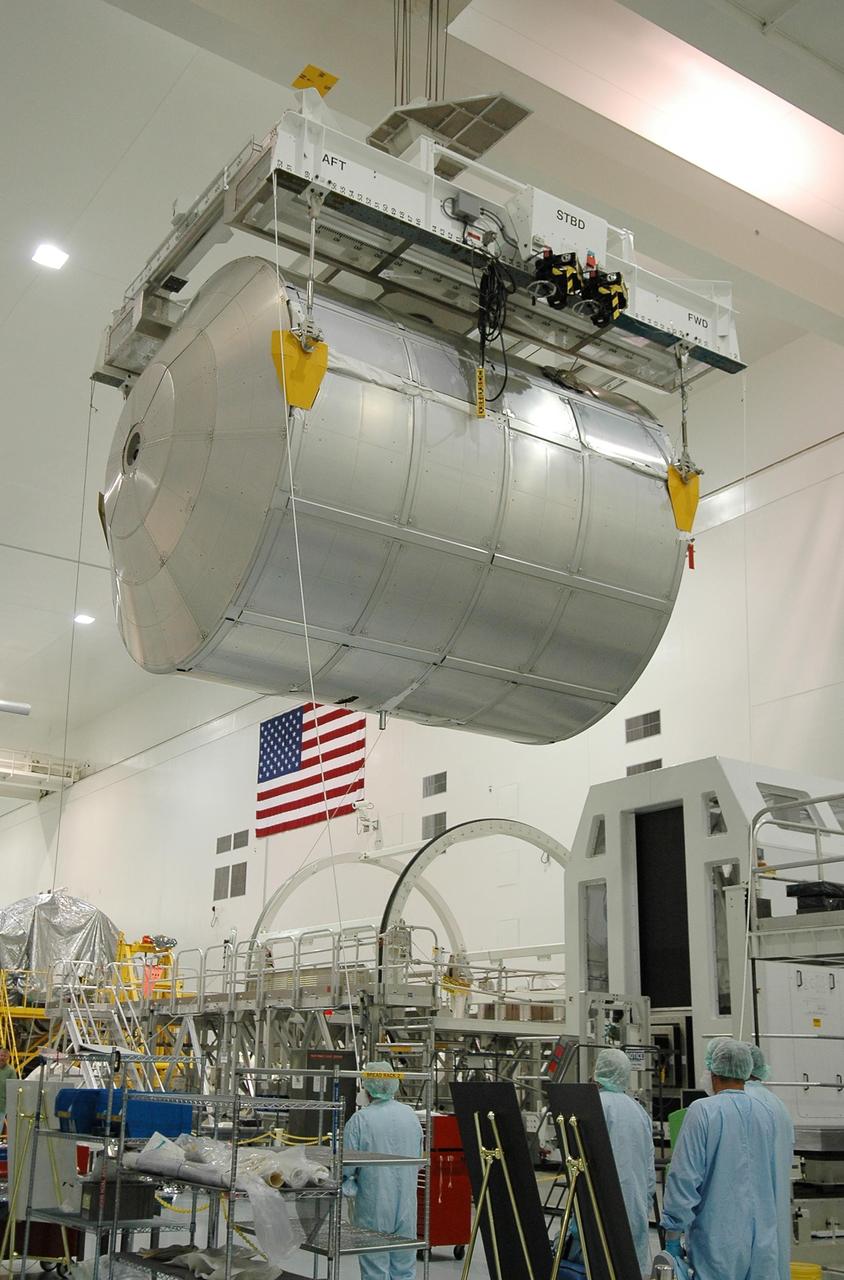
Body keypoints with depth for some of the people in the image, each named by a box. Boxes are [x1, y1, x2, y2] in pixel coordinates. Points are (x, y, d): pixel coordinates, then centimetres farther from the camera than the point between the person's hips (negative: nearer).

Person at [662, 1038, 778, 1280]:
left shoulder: (703, 1110, -11)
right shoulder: (764, 1114, 6)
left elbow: (684, 1177, -13)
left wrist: (672, 1235, -7)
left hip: (719, 1240, -5)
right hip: (764, 1243, 5)